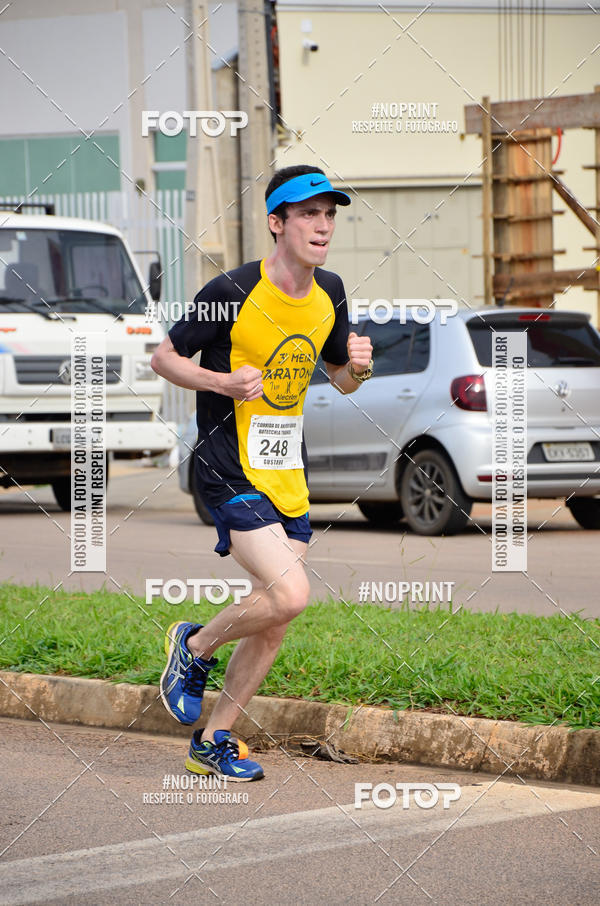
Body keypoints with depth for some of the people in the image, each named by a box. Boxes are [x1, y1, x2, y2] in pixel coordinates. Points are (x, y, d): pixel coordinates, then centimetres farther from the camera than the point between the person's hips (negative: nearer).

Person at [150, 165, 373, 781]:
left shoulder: (329, 294, 6)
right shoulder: (232, 292, -14)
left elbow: (340, 380, 19)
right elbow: (164, 357, -4)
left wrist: (358, 366, -4)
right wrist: (225, 382, -21)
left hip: (287, 473, 7)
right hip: (229, 469, -7)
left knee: (273, 624, 5)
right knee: (289, 594, -21)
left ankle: (214, 741, 20)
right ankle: (194, 647, 6)